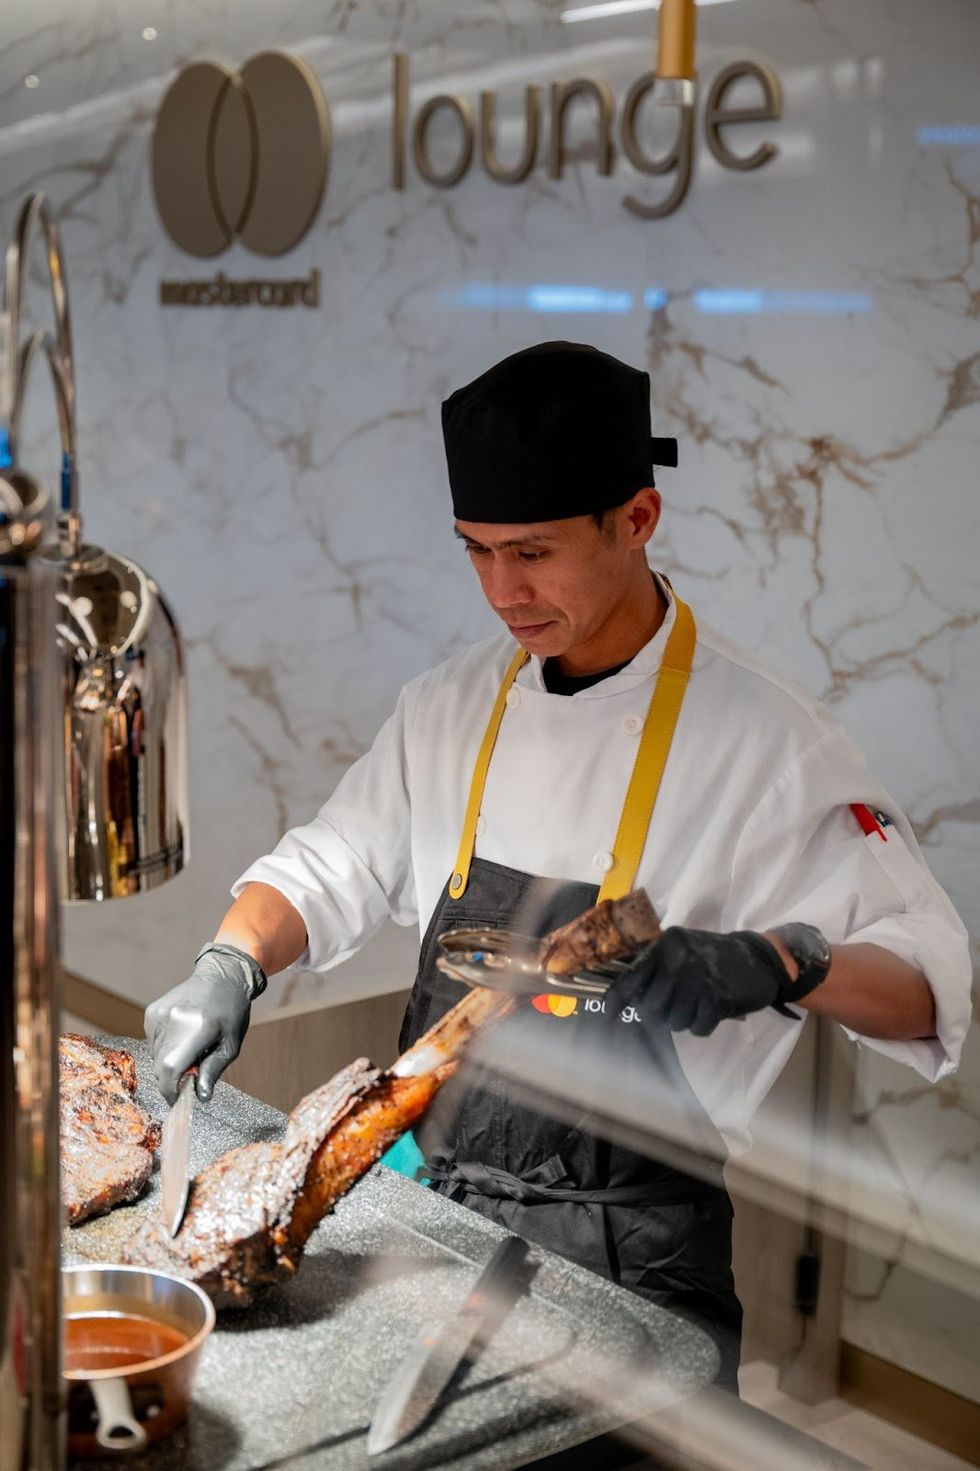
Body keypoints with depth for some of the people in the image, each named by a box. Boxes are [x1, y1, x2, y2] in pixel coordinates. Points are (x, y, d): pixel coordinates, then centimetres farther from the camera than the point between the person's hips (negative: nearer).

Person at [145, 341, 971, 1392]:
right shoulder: (455, 704, 2)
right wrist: (230, 968, -9)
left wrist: (778, 963, -33)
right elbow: (327, 870, 10)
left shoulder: (761, 735, -15)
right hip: (436, 1215, 5)